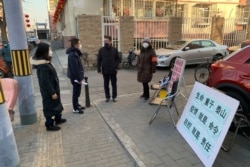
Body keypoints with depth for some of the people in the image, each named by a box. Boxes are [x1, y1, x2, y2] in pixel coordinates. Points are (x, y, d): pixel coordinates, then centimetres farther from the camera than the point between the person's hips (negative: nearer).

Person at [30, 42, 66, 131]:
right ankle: (49, 124, 20)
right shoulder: (43, 65, -26)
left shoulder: (44, 62, 5)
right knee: (49, 105, 4)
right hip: (48, 90, -10)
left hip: (53, 87, 10)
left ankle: (58, 118, 41)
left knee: (56, 103, 23)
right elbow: (45, 81, -25)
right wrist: (52, 92, -21)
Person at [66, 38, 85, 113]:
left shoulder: (75, 53, 11)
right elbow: (75, 68, -24)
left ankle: (77, 105, 34)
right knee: (76, 92, 0)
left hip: (77, 76, 10)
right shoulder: (72, 54, -21)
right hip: (75, 77, -10)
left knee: (77, 92, 20)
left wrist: (80, 77, 17)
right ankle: (75, 108, 12)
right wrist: (79, 78, -21)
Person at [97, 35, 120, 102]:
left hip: (113, 70, 0)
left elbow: (117, 59, 3)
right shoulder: (101, 50, -1)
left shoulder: (114, 49, -1)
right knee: (106, 84, 9)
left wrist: (116, 67, -9)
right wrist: (99, 69, -4)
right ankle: (107, 97, 22)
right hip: (105, 70, 1)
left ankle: (114, 97, 21)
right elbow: (99, 60, 1)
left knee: (114, 84, 8)